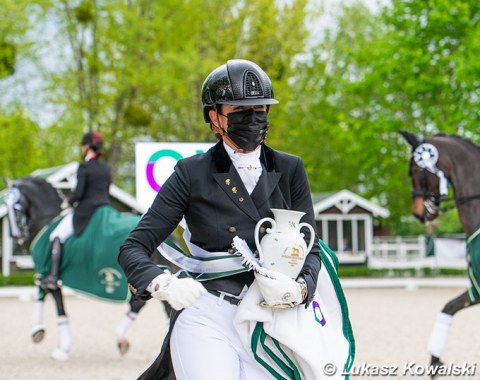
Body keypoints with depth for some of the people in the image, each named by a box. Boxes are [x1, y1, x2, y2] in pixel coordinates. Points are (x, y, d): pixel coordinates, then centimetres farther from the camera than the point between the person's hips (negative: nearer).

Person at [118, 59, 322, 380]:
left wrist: (300, 287, -14)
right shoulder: (192, 173, 3)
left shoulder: (290, 170, 11)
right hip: (207, 318, -3)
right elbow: (133, 248, 1)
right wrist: (162, 284, -20)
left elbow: (310, 248, 8)